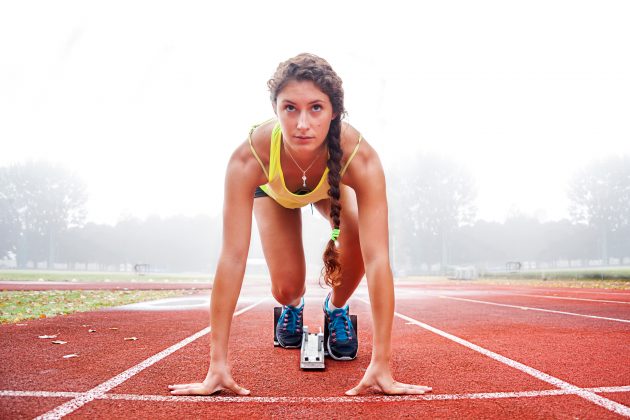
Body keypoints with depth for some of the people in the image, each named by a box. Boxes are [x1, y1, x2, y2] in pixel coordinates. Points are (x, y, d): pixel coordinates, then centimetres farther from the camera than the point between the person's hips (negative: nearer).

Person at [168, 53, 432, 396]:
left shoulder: (359, 157, -44)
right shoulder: (249, 158, -44)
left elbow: (377, 258, -47)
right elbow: (232, 258, -45)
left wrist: (381, 364, -49)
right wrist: (217, 365, -45)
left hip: (330, 187, 0)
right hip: (274, 191, 0)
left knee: (358, 245, -29)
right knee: (286, 288, -13)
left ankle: (336, 308, 7)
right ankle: (292, 306, 29)